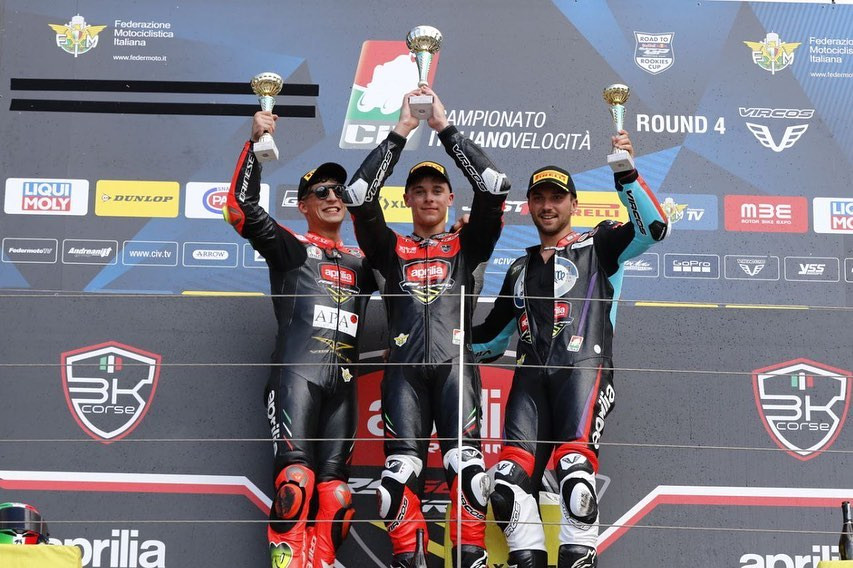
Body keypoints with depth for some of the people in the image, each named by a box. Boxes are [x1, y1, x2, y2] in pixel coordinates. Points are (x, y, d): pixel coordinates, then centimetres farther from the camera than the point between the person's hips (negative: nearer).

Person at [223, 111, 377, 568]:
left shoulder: (359, 263, 25)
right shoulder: (289, 247, 10)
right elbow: (242, 208, -3)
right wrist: (255, 142, -8)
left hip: (343, 381, 5)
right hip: (297, 372, -5)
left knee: (334, 488, -1)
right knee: (296, 477, -19)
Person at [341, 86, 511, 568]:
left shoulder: (466, 246, 19)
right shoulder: (392, 249, 20)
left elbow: (495, 189, 6)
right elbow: (359, 196, 6)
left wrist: (446, 127, 6)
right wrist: (401, 131, 5)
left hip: (455, 365, -1)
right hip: (405, 368, 1)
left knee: (466, 461, -15)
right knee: (402, 467, -9)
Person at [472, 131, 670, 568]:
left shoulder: (597, 247, 17)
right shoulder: (520, 270, 31)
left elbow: (653, 228, -2)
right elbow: (491, 338, 35)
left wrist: (625, 174, -13)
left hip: (584, 367, -4)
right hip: (531, 376, 4)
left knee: (574, 467, -27)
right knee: (510, 478, -16)